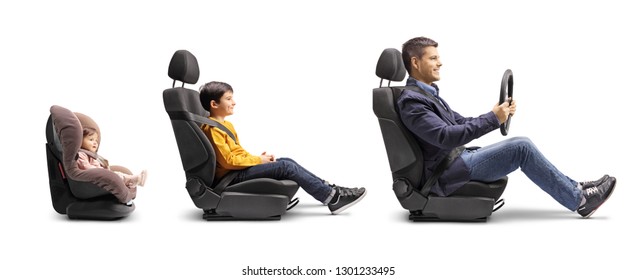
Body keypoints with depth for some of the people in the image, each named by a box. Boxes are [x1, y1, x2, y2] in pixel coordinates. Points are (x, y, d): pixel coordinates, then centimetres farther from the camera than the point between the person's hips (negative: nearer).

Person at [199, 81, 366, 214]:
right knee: (285, 167, -17)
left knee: (287, 161, 4)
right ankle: (332, 198, -16)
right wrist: (258, 160, -12)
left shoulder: (226, 124, 18)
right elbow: (227, 160, -21)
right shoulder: (213, 129, -15)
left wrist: (258, 158, 4)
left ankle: (327, 188, 5)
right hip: (231, 177, -10)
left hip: (240, 168, 10)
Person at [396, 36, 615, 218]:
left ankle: (573, 188, 14)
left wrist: (497, 115, 4)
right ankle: (579, 200, -2)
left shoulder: (428, 94, 16)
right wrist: (492, 119, -24)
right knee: (521, 148, -12)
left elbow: (460, 123, 19)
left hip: (458, 159, 10)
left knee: (520, 144, 6)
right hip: (447, 175, -10)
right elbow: (446, 137, -27)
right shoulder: (411, 101, -18)